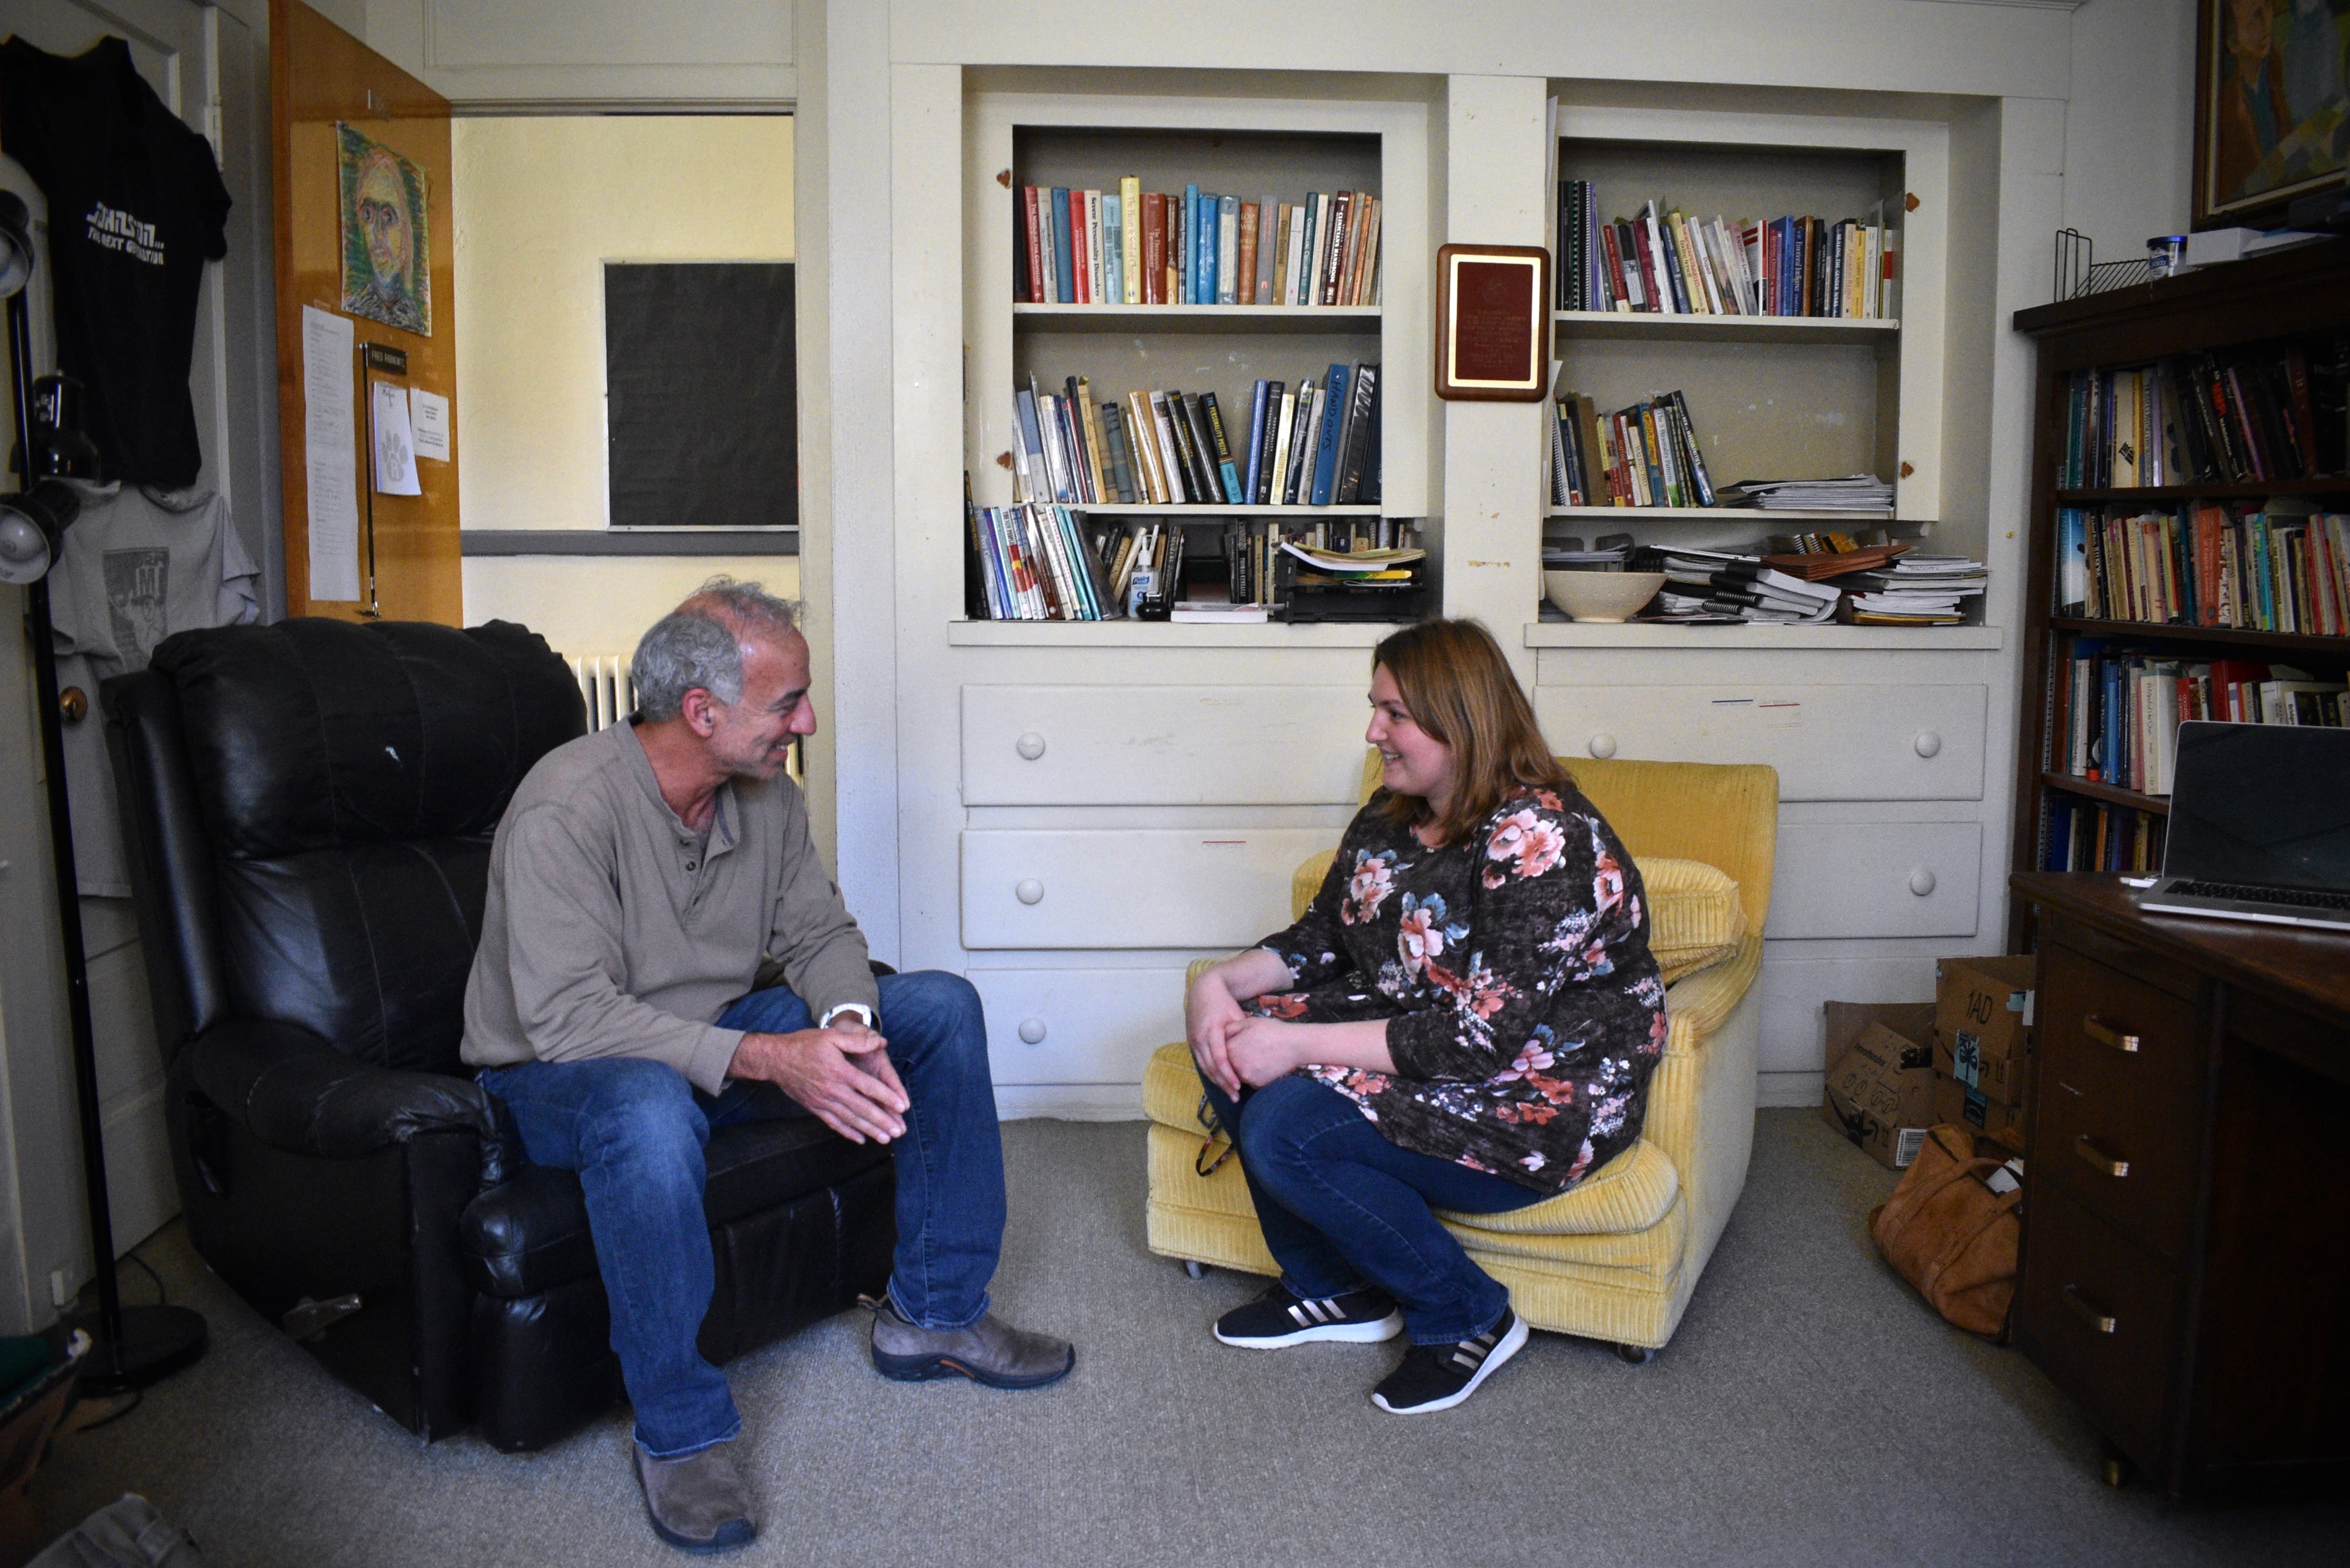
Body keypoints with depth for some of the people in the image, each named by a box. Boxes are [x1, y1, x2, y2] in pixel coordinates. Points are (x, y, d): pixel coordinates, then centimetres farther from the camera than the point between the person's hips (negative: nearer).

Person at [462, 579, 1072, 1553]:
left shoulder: (767, 797, -4)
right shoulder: (565, 810, -26)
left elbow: (820, 933, 4)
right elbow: (567, 1016, -31)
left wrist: (847, 1027, -20)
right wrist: (767, 1059, -38)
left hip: (718, 1035, 7)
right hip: (556, 1073, -7)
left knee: (941, 1007, -4)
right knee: (651, 1111, -43)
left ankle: (932, 1314, 4)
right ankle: (679, 1435, -22)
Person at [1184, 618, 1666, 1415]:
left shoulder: (1541, 841, -25)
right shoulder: (1392, 816, 3)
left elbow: (1481, 1040, -29)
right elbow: (1321, 938, 11)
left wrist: (1296, 1046, -28)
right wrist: (1219, 982, -9)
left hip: (1541, 1102, -9)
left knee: (1286, 1131, -24)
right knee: (1230, 1039, -5)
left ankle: (1469, 1319, -2)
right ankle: (1333, 1290, 9)